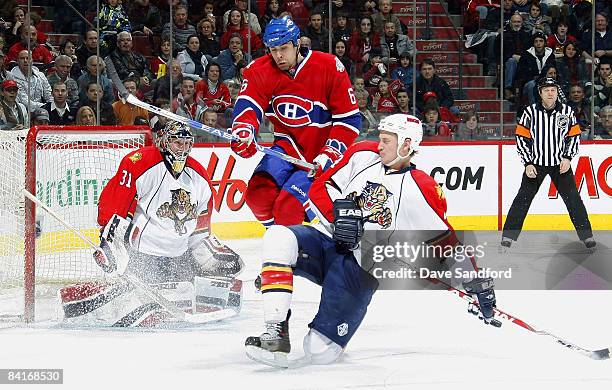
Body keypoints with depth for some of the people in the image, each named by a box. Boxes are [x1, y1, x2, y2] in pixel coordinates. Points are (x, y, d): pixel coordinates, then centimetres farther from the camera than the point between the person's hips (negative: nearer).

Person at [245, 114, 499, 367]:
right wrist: (340, 213, -13)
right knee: (278, 239, -32)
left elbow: (447, 240, 1)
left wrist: (479, 283, 0)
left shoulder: (422, 191, -5)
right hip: (326, 242, 4)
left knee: (320, 352, -19)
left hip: (361, 268, -3)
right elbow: (320, 187, 7)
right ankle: (276, 335, -28)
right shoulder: (363, 155, 6)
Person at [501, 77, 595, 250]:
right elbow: (522, 139, -3)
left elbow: (574, 136, 6)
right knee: (523, 197, -5)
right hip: (536, 163, -1)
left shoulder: (567, 111, -1)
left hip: (560, 163, 1)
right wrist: (528, 164, -9)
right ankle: (508, 235, -1)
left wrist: (567, 158, -7)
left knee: (572, 197, -2)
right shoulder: (530, 112, -6)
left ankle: (586, 235, 5)